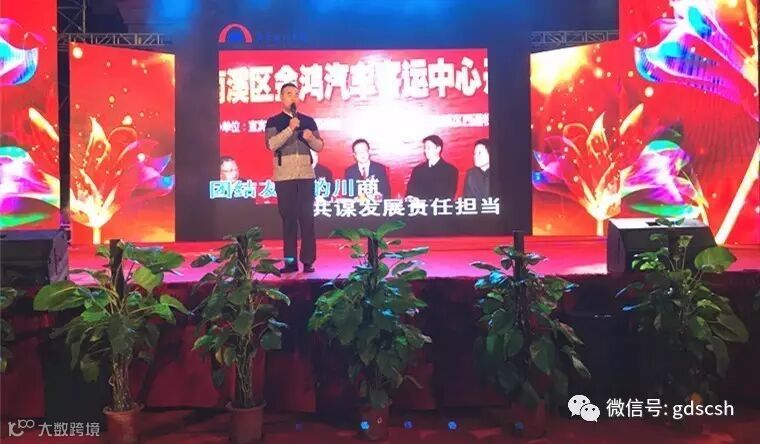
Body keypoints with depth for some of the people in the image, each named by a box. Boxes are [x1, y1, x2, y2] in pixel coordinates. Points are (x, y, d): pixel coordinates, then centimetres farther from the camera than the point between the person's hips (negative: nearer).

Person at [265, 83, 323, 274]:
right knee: (288, 218, 2)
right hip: (284, 177, -1)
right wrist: (290, 128, -16)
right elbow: (271, 144, -11)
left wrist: (311, 138, -8)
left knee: (307, 218, -2)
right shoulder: (273, 122, 5)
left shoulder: (308, 121, 12)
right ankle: (290, 261, 7)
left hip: (306, 175, 2)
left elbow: (319, 146, 13)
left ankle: (308, 261, 2)